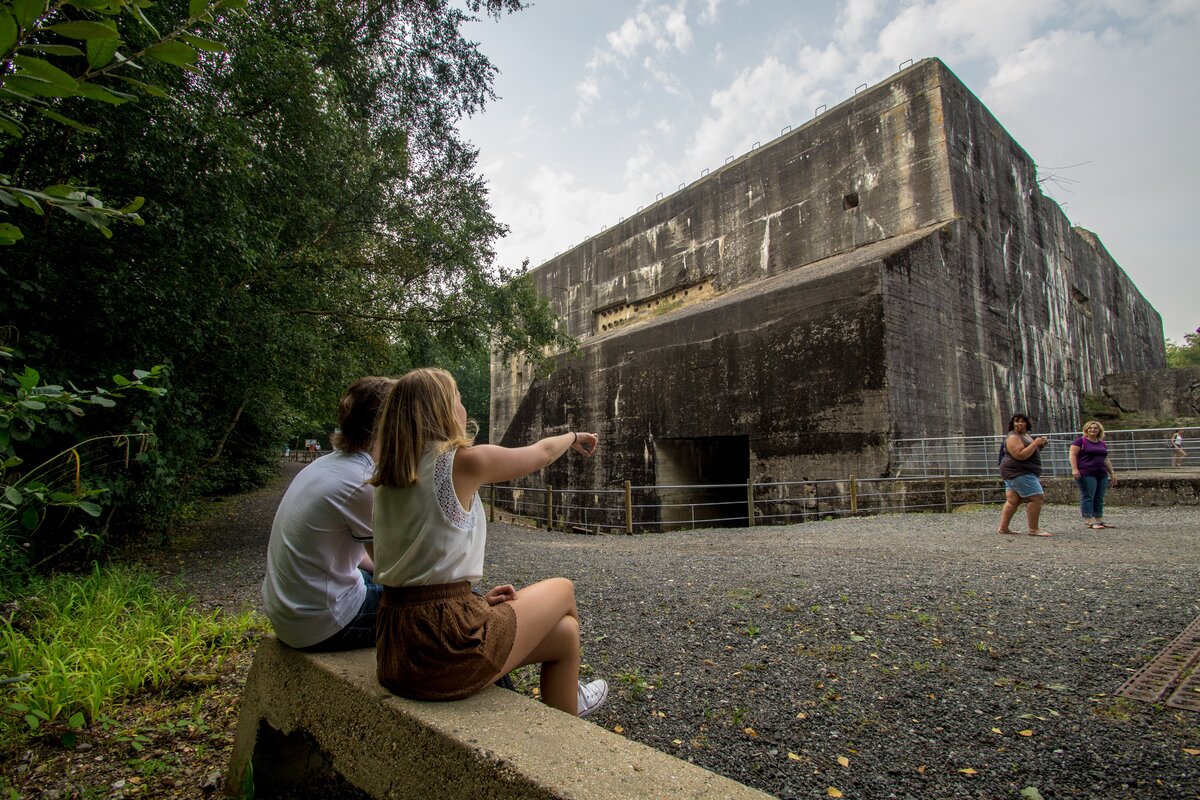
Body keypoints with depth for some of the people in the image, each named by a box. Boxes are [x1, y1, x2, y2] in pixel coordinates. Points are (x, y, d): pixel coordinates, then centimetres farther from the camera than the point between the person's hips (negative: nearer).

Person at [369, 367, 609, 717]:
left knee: (562, 631, 19)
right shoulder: (465, 460, -13)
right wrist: (573, 437, 25)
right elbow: (542, 452, 5)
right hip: (445, 645, -7)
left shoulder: (387, 479, 9)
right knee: (562, 590, 18)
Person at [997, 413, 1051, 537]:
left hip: (1015, 473, 10)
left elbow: (1032, 452, 25)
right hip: (1018, 472, -10)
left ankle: (1003, 528, 9)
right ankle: (1033, 530, -9)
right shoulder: (1013, 437, -15)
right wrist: (1035, 443, -21)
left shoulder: (1025, 435, 16)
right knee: (1037, 498, -12)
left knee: (1013, 500, 8)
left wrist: (1040, 444, 7)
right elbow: (1020, 455, -24)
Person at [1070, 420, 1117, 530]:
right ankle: (1089, 522, -9)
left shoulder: (1102, 443, 18)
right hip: (1086, 474, -7)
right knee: (1088, 497, -8)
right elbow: (1073, 455, -8)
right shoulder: (1080, 441, -1)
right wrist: (1074, 469, -18)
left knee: (1099, 499, 7)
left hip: (1102, 475, 7)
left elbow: (1106, 460, 23)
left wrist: (1112, 473, 19)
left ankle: (1099, 521, 12)